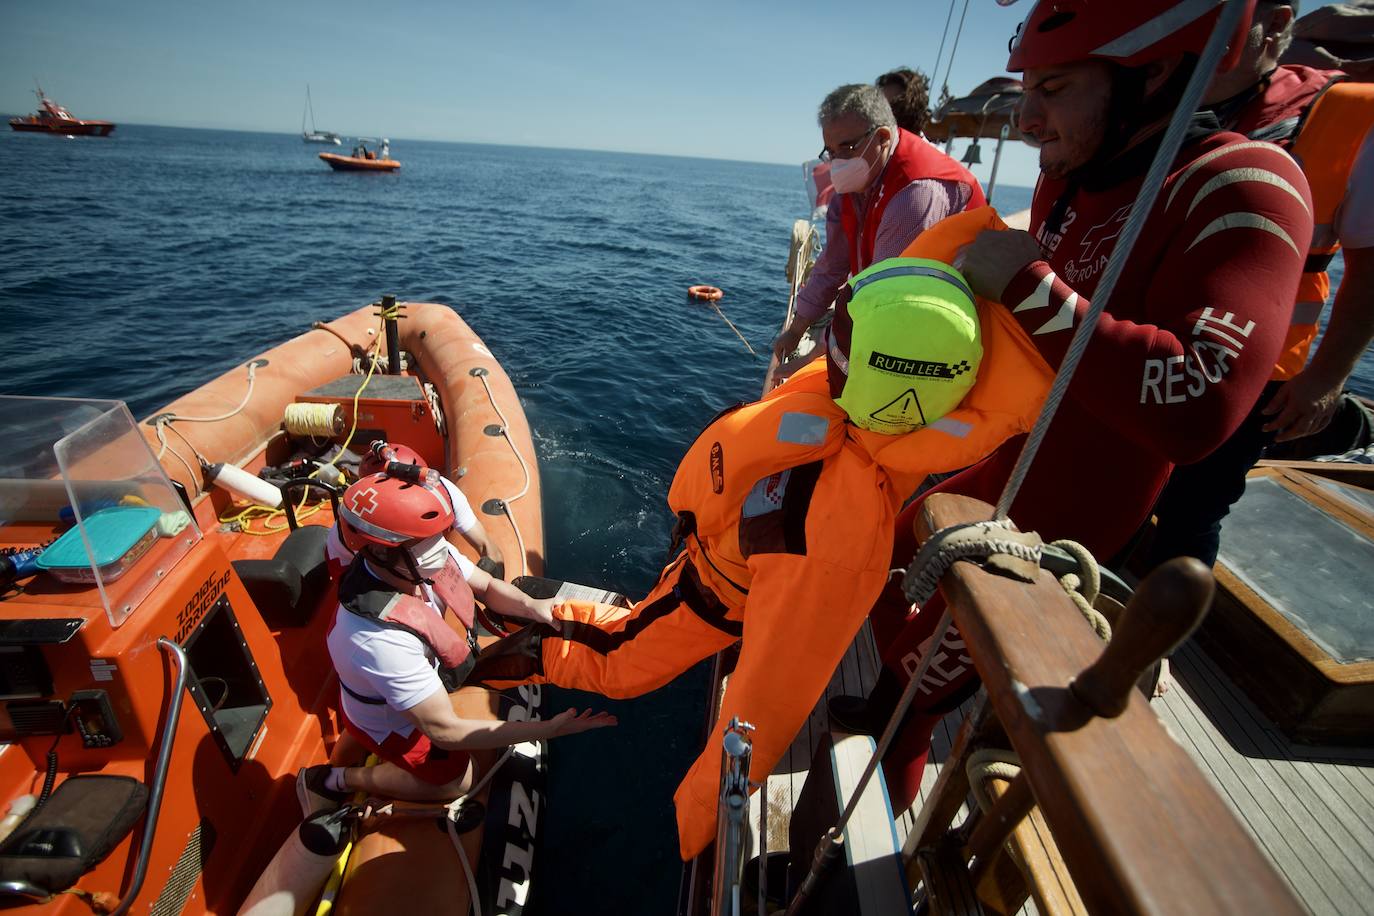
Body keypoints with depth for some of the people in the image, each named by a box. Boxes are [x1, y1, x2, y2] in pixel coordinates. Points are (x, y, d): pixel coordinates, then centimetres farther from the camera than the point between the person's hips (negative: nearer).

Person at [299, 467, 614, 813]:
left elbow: (488, 587, -8)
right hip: (386, 717, -6)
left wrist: (533, 607, -29)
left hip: (423, 672, 6)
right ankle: (336, 780, 16)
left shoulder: (421, 556, -26)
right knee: (456, 779, 5)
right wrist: (548, 729, -38)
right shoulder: (381, 638, -44)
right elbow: (445, 731, -36)